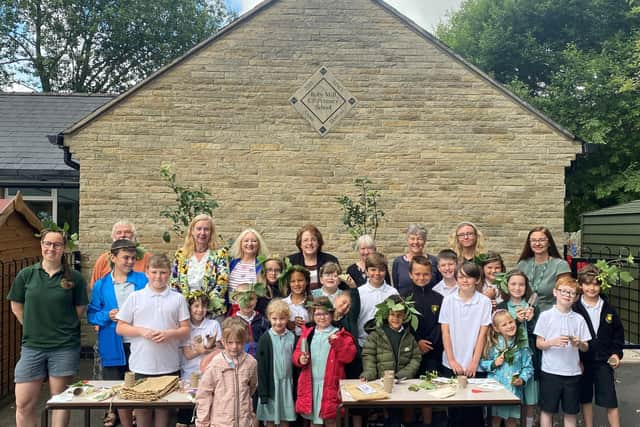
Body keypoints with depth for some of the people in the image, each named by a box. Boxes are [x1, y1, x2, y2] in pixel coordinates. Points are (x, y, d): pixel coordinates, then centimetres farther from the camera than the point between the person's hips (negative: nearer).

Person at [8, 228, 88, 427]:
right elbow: (16, 306, 10)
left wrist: (64, 328, 3)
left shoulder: (74, 277, -2)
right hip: (32, 346, 2)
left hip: (64, 347, -1)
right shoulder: (26, 274, 2)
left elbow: (80, 308, 6)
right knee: (23, 404, 4)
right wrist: (34, 327, 6)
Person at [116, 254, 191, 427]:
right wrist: (142, 331, -12)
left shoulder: (178, 298, 3)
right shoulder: (135, 297, 1)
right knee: (142, 405, 9)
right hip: (141, 365, 0)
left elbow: (185, 329, 3)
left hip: (169, 365, 1)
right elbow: (120, 328, 3)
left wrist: (169, 333, -15)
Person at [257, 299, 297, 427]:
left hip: (287, 383, 2)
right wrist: (263, 391, -8)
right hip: (271, 383, -2)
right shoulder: (265, 338, -7)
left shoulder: (292, 337, -1)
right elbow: (261, 365, -6)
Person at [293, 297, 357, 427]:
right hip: (310, 384, 3)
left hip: (330, 384, -3)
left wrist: (338, 343, -23)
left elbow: (349, 356, -10)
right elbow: (296, 353, 10)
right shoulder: (307, 333, 9)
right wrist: (300, 359, -12)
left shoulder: (340, 334, -1)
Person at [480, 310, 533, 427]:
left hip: (514, 389, 1)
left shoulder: (522, 346, 1)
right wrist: (494, 364, -15)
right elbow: (482, 363, 2)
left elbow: (528, 367, 2)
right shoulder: (492, 345, -2)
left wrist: (523, 379, -13)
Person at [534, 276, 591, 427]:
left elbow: (585, 347, 7)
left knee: (571, 412, 11)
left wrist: (579, 343, -14)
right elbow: (539, 343, -2)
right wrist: (553, 342, -20)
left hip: (573, 372, 3)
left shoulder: (579, 319, 5)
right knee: (547, 410, 6)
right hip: (550, 371, -3)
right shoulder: (546, 316, -3)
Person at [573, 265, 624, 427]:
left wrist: (616, 353, -1)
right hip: (582, 361, -1)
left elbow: (618, 333, 10)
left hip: (604, 361, 1)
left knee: (610, 401, 2)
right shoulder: (574, 309, -7)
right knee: (585, 399, 12)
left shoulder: (608, 309, 2)